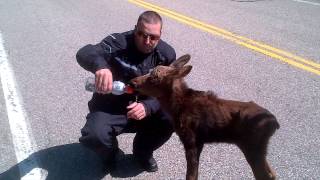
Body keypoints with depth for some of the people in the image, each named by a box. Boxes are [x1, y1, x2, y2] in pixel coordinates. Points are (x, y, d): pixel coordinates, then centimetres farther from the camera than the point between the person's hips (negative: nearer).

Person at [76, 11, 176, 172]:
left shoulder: (167, 54, -7)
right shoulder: (118, 42, -19)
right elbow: (84, 53, -34)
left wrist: (147, 107, -29)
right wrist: (100, 65, -58)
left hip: (145, 108, 3)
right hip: (109, 109, -3)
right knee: (94, 136, -32)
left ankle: (142, 151, 10)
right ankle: (110, 153, 10)